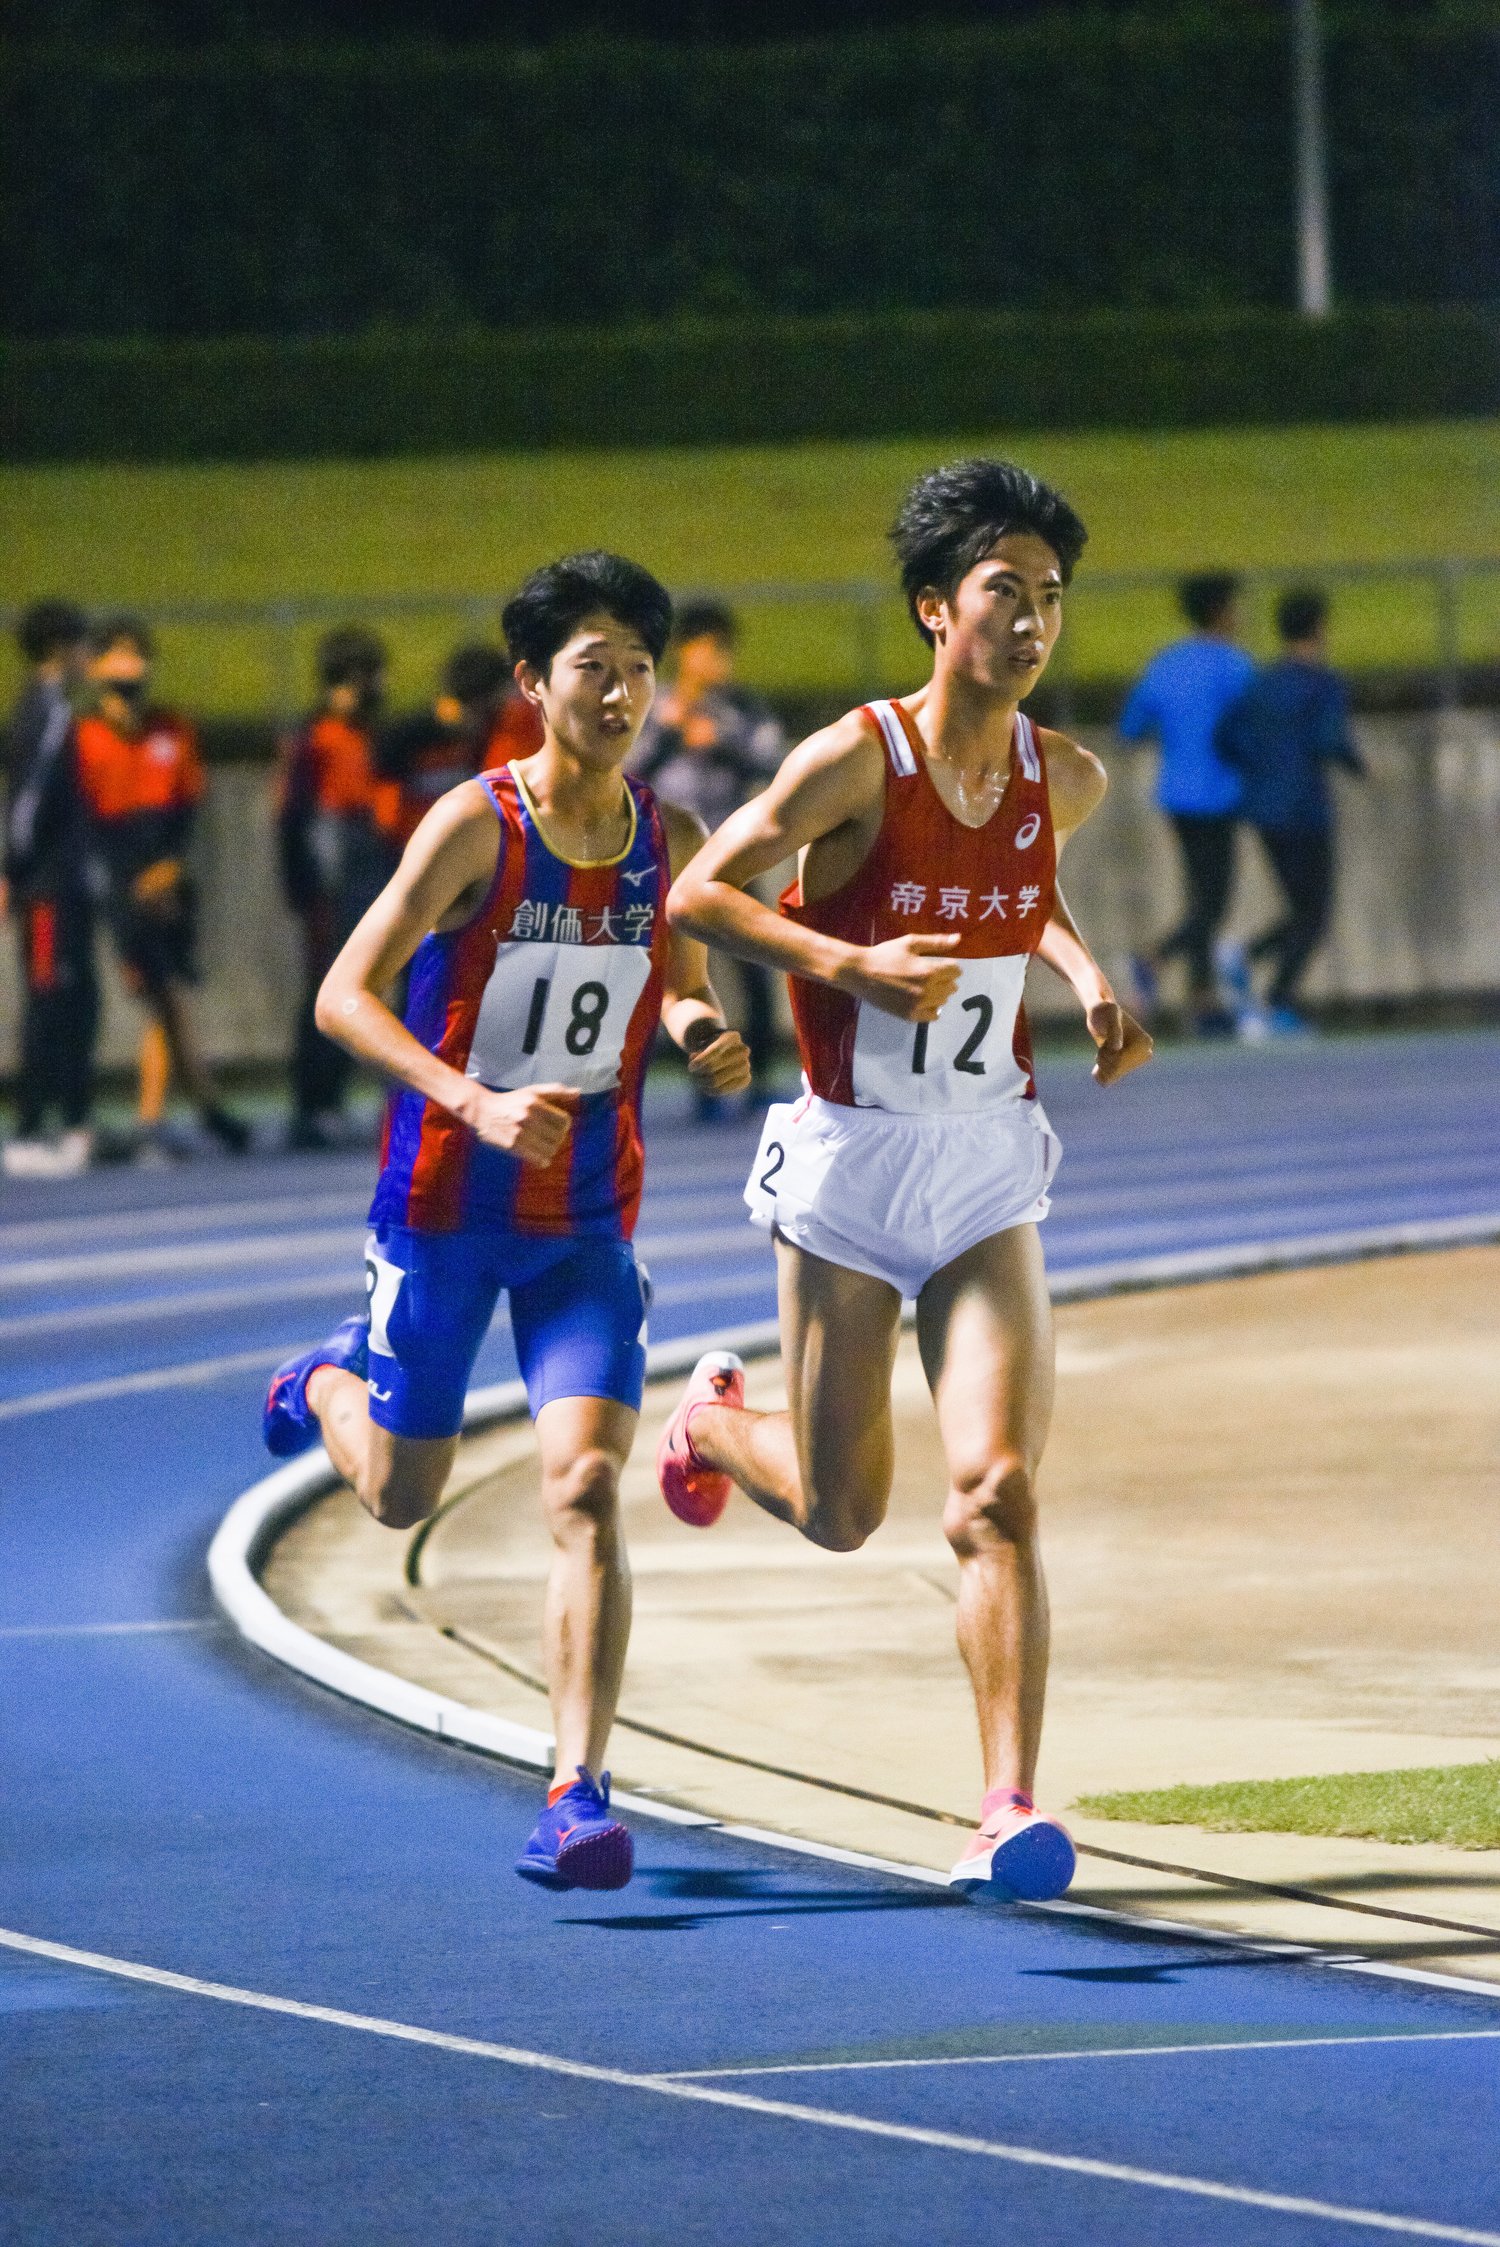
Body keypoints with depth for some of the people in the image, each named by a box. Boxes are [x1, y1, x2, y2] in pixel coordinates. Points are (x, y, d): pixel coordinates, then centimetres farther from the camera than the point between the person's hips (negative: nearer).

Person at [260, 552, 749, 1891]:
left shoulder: (671, 844, -2)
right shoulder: (477, 825, -17)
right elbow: (345, 995, -20)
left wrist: (711, 1042, -8)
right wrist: (474, 1102, -34)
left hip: (588, 1219, 2)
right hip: (444, 1207, -2)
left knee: (587, 1487, -15)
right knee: (402, 1494, 13)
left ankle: (581, 1794, -15)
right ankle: (327, 1381, 50)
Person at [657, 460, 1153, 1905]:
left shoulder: (1068, 780, 1)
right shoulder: (856, 762, -15)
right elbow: (695, 894, -9)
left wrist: (1089, 982, 5)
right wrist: (855, 961, -21)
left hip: (988, 1167, 3)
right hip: (848, 1157, -3)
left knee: (996, 1489, -14)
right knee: (841, 1511, 10)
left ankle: (1009, 1813, -14)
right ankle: (714, 1421, 46)